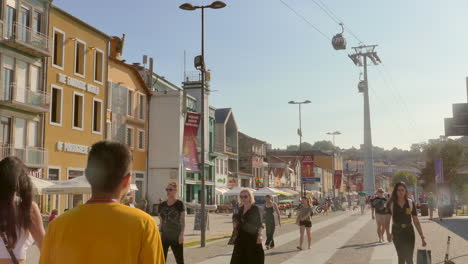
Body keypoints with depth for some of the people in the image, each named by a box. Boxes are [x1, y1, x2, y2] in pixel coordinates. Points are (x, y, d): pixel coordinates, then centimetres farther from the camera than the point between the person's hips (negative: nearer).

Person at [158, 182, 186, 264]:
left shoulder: (180, 204, -4)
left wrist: (181, 234, -17)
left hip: (176, 238, -4)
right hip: (164, 237, 4)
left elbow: (182, 221, -6)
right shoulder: (162, 205, 8)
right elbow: (161, 222, 12)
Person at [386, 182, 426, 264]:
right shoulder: (391, 204, -2)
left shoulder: (411, 203, -1)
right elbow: (387, 220, -4)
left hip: (409, 232, 0)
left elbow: (416, 221, 1)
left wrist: (422, 237, -3)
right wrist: (388, 233, -19)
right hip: (397, 232, 0)